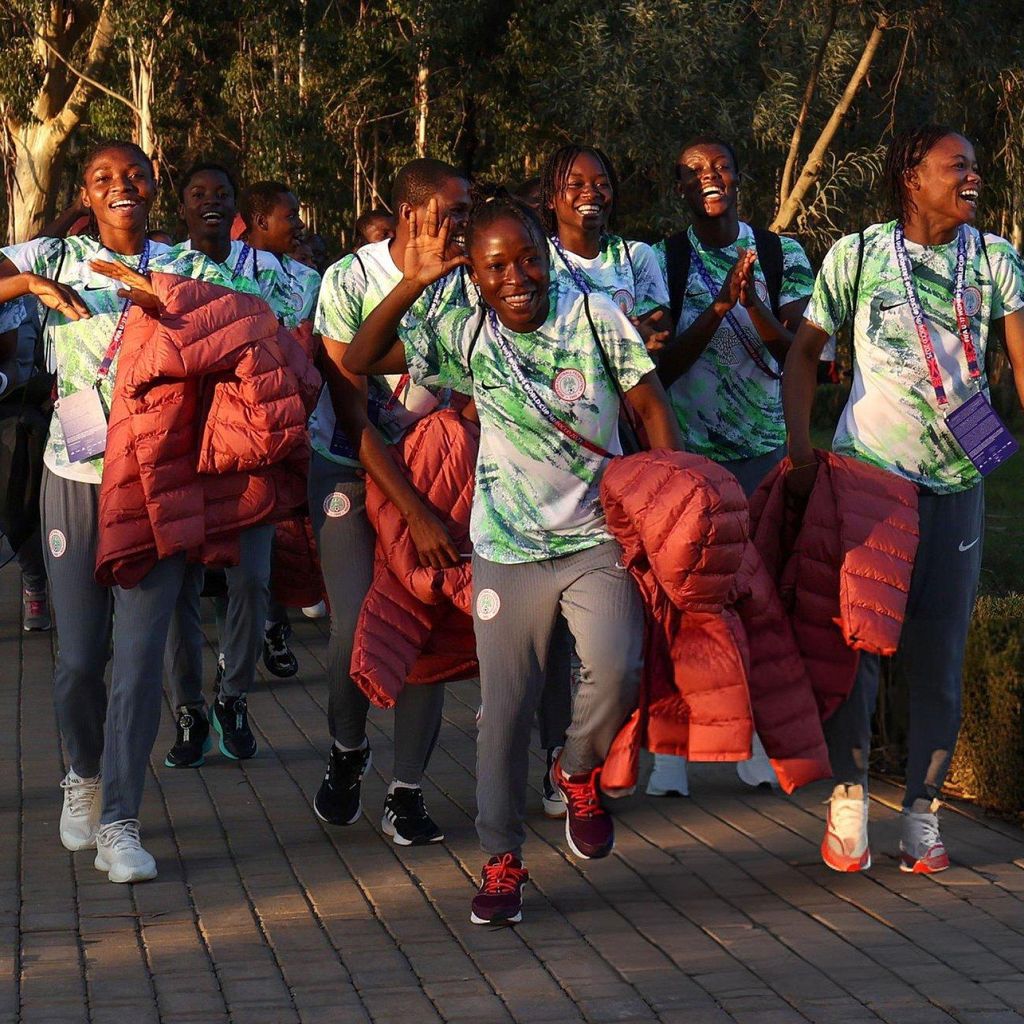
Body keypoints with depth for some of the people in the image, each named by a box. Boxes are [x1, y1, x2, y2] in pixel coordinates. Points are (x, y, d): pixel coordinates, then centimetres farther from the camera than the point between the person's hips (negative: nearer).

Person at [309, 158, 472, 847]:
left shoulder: (465, 287, -7)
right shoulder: (349, 280, -15)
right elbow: (352, 416, -17)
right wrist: (417, 515, -23)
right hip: (350, 471, -3)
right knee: (356, 628, -11)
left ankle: (407, 790, 6)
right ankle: (348, 750, 18)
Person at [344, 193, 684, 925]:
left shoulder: (593, 316, -4)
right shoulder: (465, 336, -2)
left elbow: (651, 406, 1)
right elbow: (359, 362, -6)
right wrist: (410, 285, -17)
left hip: (599, 540, -1)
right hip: (509, 549, 1)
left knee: (615, 670, -22)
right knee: (505, 706, 1)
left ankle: (581, 773, 10)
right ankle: (502, 860, 15)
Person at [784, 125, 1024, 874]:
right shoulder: (858, 255, -3)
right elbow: (804, 352, 4)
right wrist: (801, 449, -6)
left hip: (956, 482, 2)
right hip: (866, 472, -2)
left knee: (940, 654, 5)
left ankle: (923, 810, 15)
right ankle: (849, 795, 14)